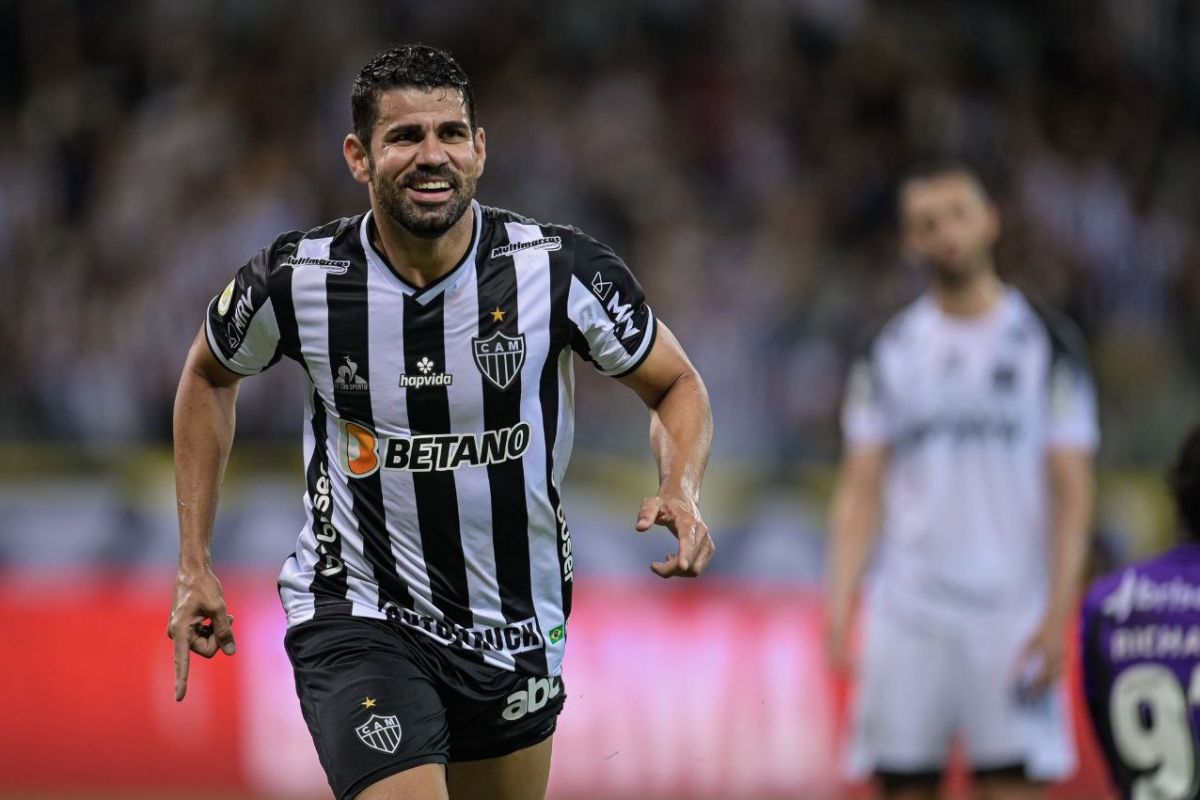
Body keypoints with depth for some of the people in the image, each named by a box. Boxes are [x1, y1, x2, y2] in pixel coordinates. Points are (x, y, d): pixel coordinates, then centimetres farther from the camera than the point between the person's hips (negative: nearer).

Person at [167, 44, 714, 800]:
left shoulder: (564, 270, -14)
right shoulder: (295, 281, -13)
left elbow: (677, 385, 2)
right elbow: (209, 375, 10)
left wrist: (682, 491, -19)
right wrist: (195, 563, 7)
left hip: (518, 631, 3)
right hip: (358, 618, -3)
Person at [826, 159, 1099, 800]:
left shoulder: (1045, 344, 2)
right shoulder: (888, 354, 10)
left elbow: (1072, 490, -1)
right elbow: (860, 488, 9)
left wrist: (1058, 614, -10)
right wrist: (840, 599, -4)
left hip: (1012, 617, -2)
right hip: (906, 616, 2)